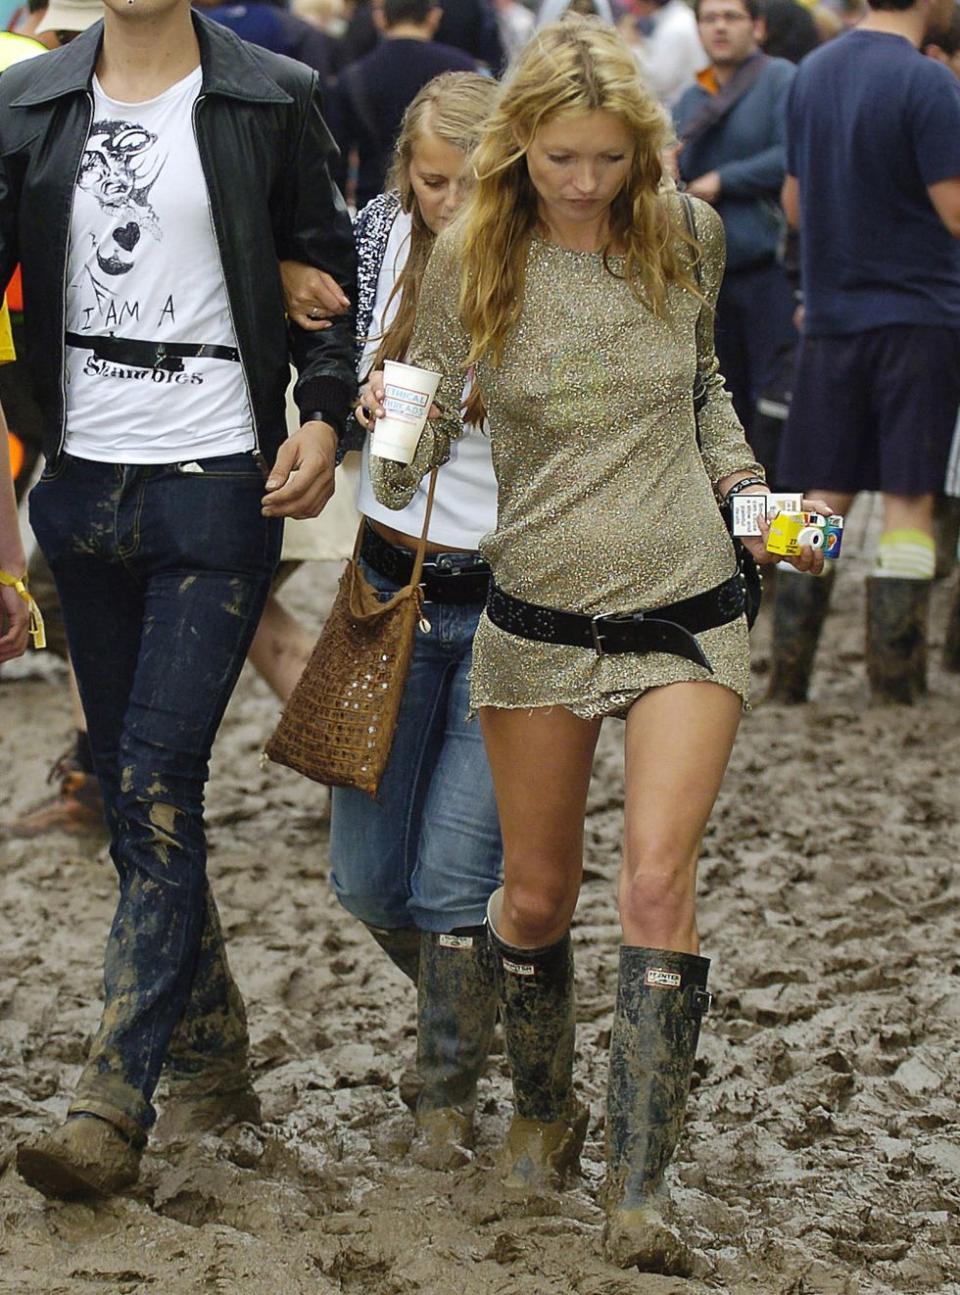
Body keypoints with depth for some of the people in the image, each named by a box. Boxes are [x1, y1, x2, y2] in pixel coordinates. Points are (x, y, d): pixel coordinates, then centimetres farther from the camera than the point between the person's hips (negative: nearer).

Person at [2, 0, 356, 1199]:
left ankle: (113, 1108, -11)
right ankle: (210, 1058, 25)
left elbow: (327, 269, 5)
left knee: (157, 786, -10)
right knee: (129, 787, 11)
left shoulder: (270, 101, 0)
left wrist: (323, 414, -10)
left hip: (215, 491, -4)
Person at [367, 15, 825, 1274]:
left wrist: (750, 491, 5)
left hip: (685, 610, 0)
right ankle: (543, 1112, 36)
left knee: (658, 879, -14)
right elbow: (423, 423, 3)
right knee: (537, 894, 10)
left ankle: (641, 1184, -11)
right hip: (539, 618, 1)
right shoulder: (473, 263, -6)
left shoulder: (687, 235, -1)